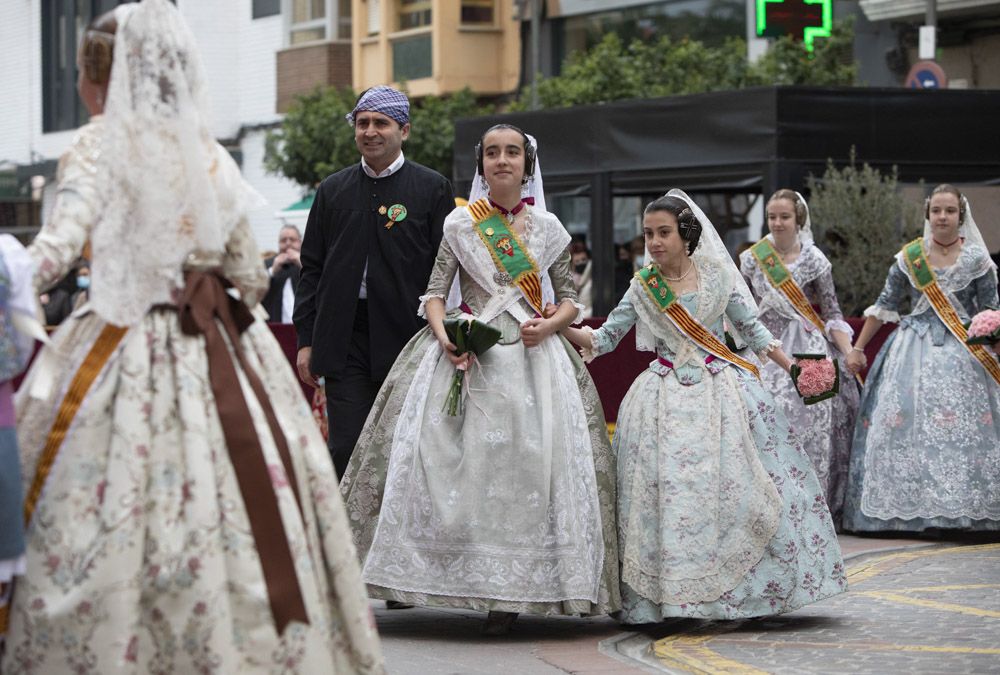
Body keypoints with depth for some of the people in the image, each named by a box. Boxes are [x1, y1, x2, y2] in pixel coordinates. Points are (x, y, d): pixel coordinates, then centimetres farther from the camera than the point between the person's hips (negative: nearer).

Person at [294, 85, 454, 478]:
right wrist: (306, 340, 7)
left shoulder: (432, 188, 3)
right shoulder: (333, 190, 12)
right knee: (347, 450, -4)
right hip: (346, 343, 2)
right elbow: (312, 267, 13)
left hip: (408, 342, -2)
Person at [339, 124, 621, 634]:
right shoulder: (460, 224, 7)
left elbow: (569, 299, 12)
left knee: (525, 467, -8)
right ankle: (461, 578, -6)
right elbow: (435, 292, 3)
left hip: (530, 355, 0)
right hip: (467, 354, 0)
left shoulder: (548, 228, 10)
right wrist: (445, 338, -15)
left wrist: (549, 325, -9)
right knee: (455, 460, -13)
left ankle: (510, 592, -4)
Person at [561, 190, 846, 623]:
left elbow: (752, 329, 9)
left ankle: (739, 593, 5)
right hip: (668, 399, 1)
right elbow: (604, 338, 5)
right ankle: (674, 593, -1)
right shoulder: (643, 287, 4)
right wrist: (560, 327, -10)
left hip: (721, 390, -1)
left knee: (730, 487, -4)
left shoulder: (717, 275, 2)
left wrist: (794, 370, 5)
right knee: (667, 489, -6)